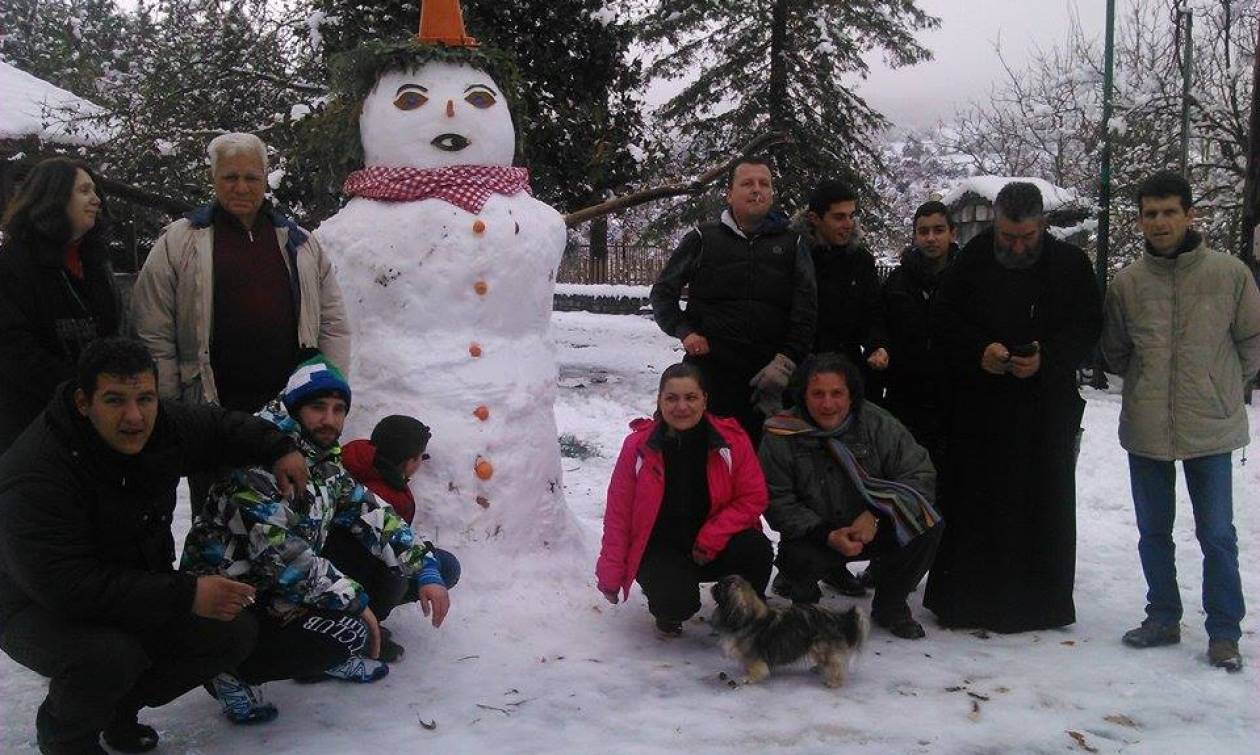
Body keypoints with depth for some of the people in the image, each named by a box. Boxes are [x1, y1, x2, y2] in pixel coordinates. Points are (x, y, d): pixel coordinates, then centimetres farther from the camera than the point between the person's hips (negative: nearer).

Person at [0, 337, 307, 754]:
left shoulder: (163, 426, -9)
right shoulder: (35, 474, -32)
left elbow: (219, 427, 15)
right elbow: (66, 584, -37)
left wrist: (278, 450, 0)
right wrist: (186, 595, -37)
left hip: (139, 591, 7)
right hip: (39, 610, -7)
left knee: (236, 633, -4)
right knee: (111, 656, -36)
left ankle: (121, 708, 17)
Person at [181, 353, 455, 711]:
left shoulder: (325, 459, 6)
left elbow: (370, 514, 8)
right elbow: (278, 551, -28)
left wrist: (426, 571, -4)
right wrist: (354, 601, -22)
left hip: (289, 584, 9)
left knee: (388, 561, -1)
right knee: (349, 631, -26)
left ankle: (332, 655, 12)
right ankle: (237, 670, -5)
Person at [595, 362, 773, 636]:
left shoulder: (732, 439, -10)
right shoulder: (638, 446, -11)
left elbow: (753, 498, -6)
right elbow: (619, 512, -4)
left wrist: (713, 537, -19)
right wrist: (611, 574, -3)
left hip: (712, 544, 2)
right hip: (660, 548, -1)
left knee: (757, 549, -28)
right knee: (677, 601, -30)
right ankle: (669, 612, 10)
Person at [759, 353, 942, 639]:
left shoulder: (878, 424, -12)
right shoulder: (781, 437, -14)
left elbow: (921, 475, -12)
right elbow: (777, 503, -13)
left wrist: (877, 513, -25)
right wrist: (827, 535, -25)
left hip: (871, 530, 2)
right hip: (814, 534, -2)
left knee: (926, 525, -23)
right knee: (799, 560, -34)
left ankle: (889, 607, 3)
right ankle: (802, 590, 9)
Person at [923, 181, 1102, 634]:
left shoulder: (1070, 265, 2)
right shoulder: (972, 262, 2)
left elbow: (1087, 329, 2)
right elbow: (943, 323, 4)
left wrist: (1047, 360, -15)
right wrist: (978, 351, -14)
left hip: (1046, 409, 0)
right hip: (978, 407, 0)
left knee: (1044, 506, 5)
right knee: (973, 503, 1)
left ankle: (1039, 602, 17)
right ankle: (963, 601, 11)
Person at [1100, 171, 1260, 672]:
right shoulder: (1127, 282, -1)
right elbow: (1114, 351, 12)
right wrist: (1148, 385, 8)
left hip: (1211, 427, -2)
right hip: (1146, 429, 2)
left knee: (1217, 535, 3)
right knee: (1154, 531, 14)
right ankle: (1163, 618, 29)